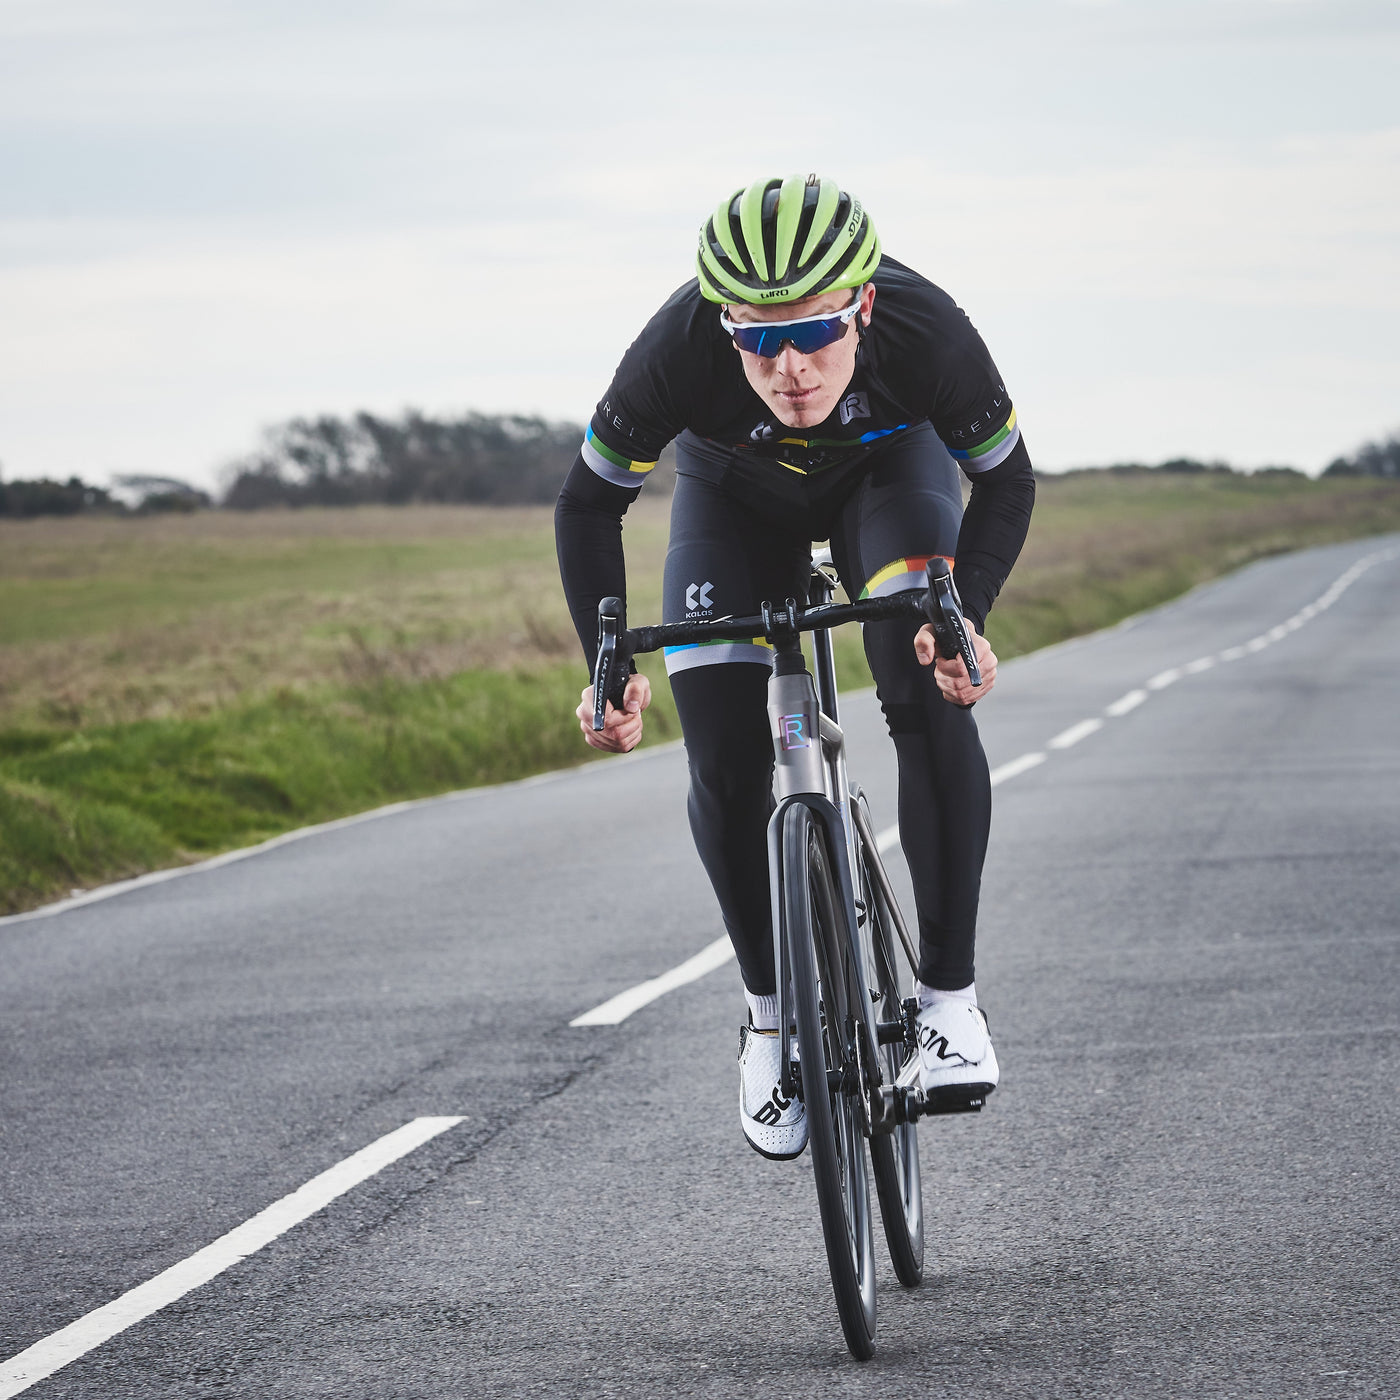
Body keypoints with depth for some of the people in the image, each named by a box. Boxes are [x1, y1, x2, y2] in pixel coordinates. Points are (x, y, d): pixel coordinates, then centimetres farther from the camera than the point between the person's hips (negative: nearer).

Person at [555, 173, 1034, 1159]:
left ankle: (950, 997, -14)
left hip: (889, 470, 0)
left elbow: (1007, 482, -20)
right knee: (725, 763, -12)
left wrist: (968, 617, -37)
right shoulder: (680, 349, -39)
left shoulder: (926, 331, -39)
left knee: (932, 702, -24)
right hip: (737, 497, 1)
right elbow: (590, 503, -22)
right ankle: (770, 1012, 9)